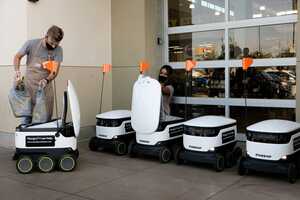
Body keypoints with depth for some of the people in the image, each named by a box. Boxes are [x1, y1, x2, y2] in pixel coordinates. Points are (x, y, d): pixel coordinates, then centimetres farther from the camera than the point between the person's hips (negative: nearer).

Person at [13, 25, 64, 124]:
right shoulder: (31, 44, -9)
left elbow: (55, 70, -11)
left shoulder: (58, 50, -7)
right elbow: (17, 57, 6)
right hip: (29, 86, -1)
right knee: (27, 116, 0)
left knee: (46, 118, 3)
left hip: (45, 87, 1)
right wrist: (17, 71, -11)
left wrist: (46, 80, -29)